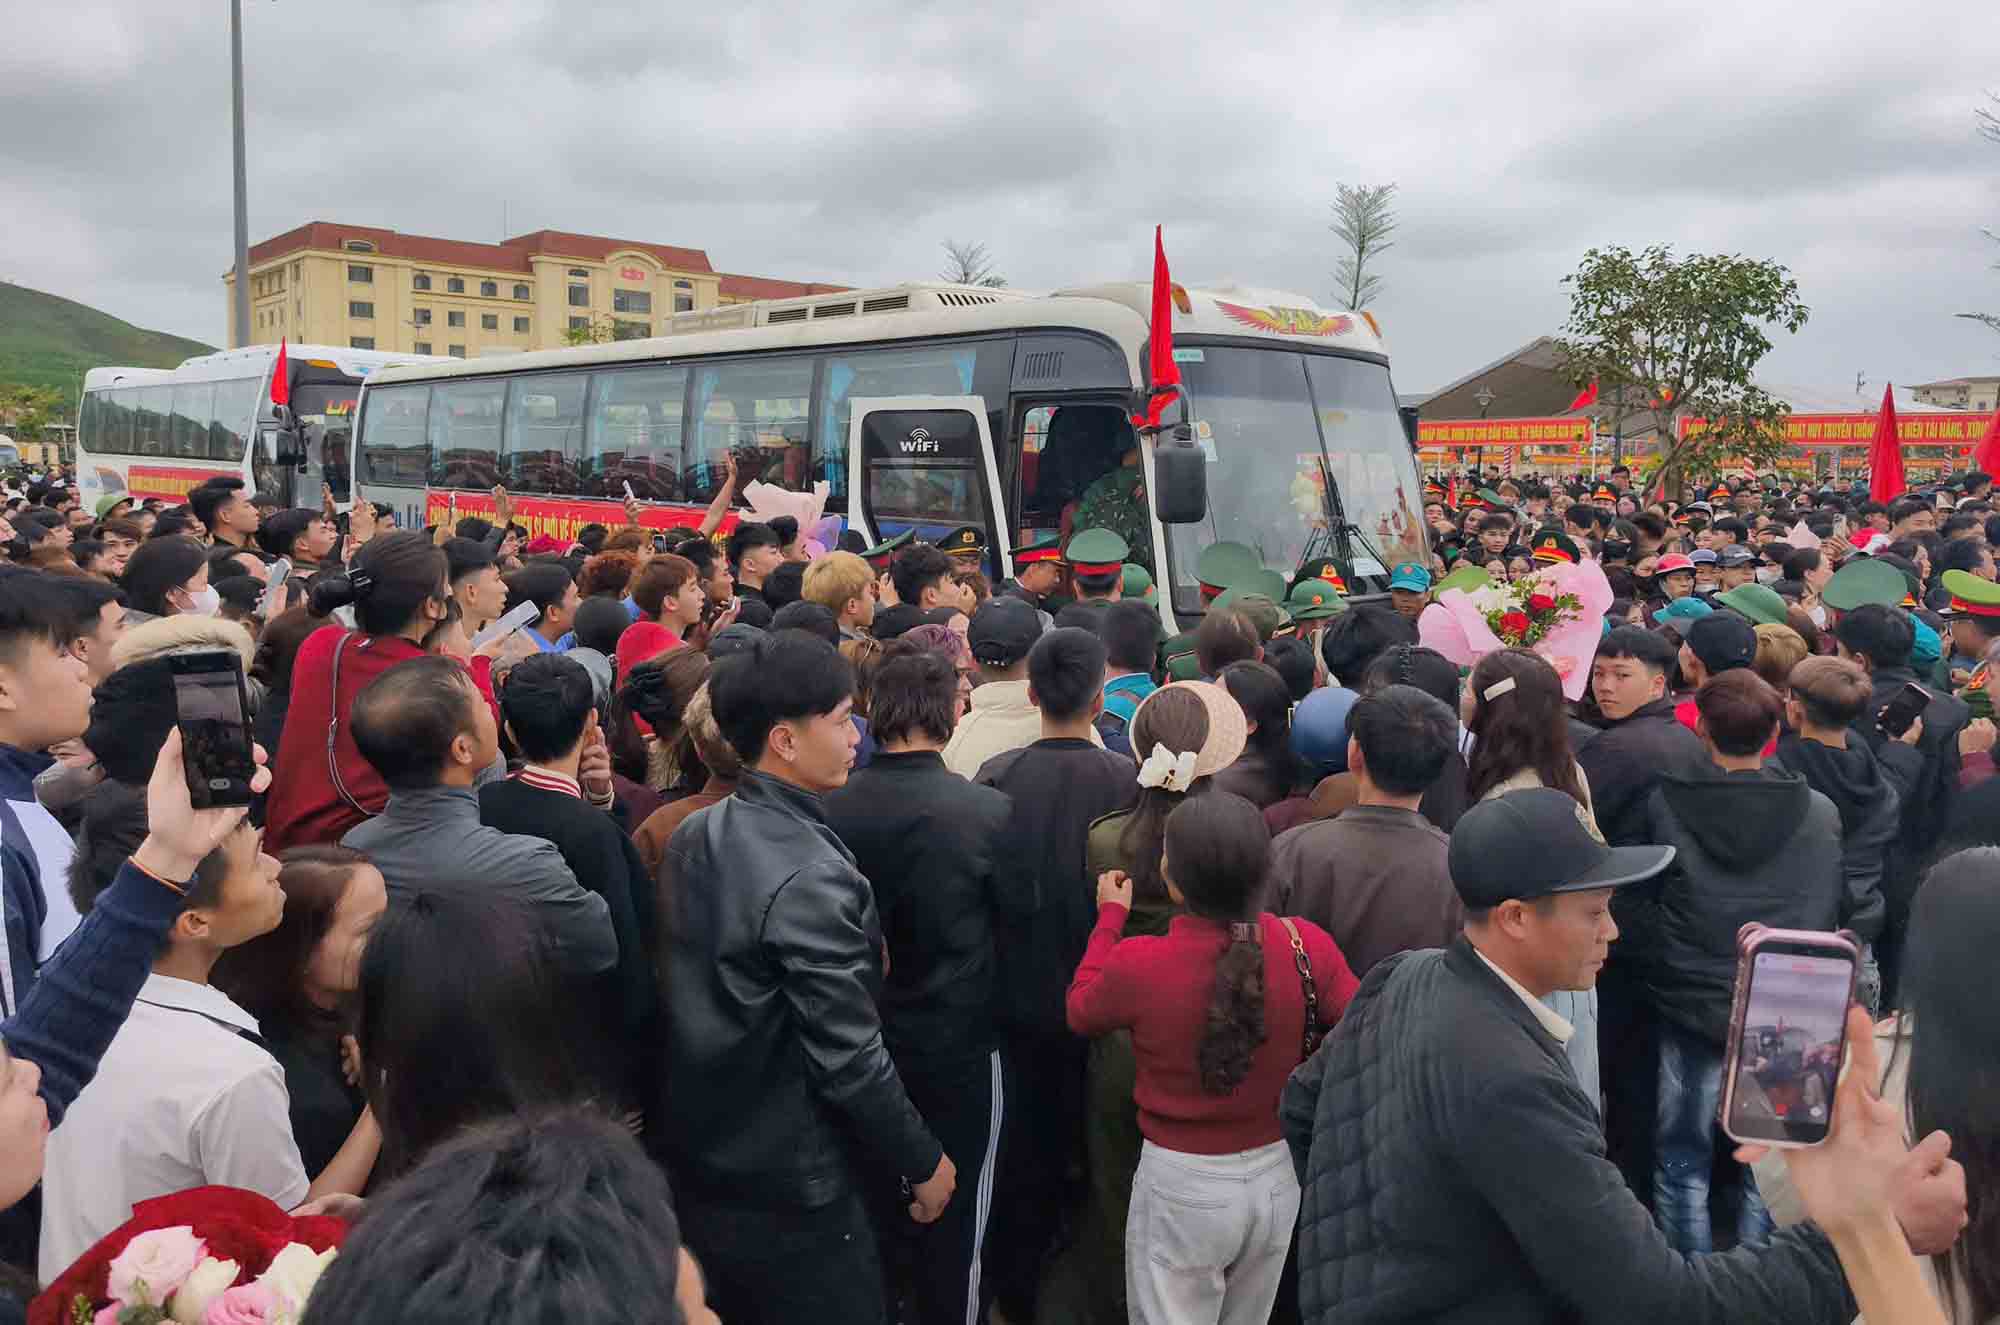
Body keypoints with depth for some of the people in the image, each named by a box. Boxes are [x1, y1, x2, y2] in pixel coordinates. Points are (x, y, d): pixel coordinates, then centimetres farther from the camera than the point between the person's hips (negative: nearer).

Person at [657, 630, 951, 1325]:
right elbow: (848, 1057, -24)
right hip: (791, 1187, -8)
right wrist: (924, 1161, -10)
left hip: (698, 1152, 8)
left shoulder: (693, 837, -1)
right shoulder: (811, 877, -27)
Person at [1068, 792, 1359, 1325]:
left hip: (1183, 1184, -3)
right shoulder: (1308, 946, -18)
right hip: (1278, 1173, 3)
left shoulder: (1137, 964, -24)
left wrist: (1110, 919, 10)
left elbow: (1079, 1011, -1)